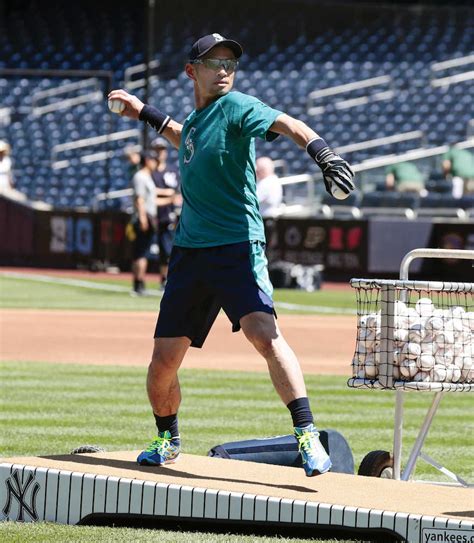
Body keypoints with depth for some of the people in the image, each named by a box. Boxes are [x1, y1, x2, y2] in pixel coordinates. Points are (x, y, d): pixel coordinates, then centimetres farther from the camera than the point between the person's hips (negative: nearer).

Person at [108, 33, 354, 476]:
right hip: (189, 252, 7)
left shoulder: (236, 107, -5)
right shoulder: (194, 119, 15)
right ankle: (167, 440, 32)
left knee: (263, 332, -28)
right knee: (163, 361, 7)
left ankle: (307, 436, -29)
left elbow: (286, 124, -23)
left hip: (237, 246, -7)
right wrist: (144, 114, 40)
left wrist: (323, 154, -42)